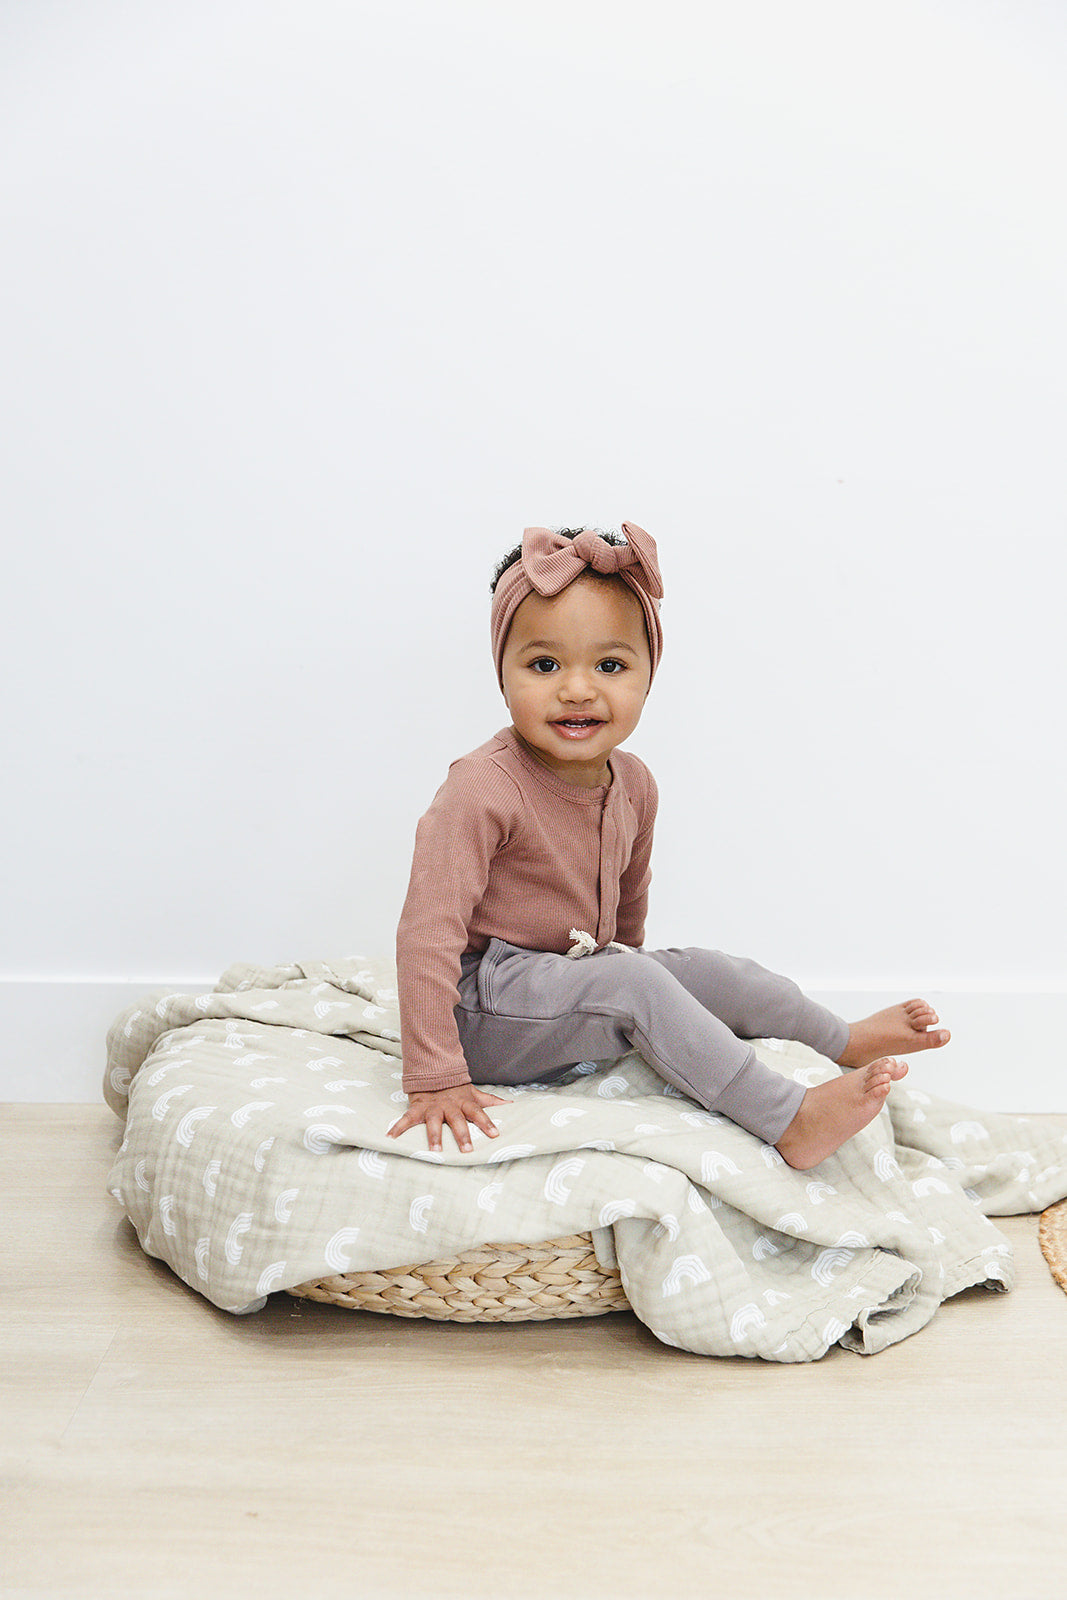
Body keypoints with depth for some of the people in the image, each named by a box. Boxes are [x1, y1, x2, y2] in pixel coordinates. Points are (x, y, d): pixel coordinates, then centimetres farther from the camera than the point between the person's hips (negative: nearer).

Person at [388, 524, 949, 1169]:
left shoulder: (633, 783, 0)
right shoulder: (483, 789, -25)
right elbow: (428, 933, -28)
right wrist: (435, 1080, -30)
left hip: (581, 977, 8)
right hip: (486, 1008, -8)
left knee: (707, 970, 1)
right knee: (634, 984, -27)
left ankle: (847, 1039, 21)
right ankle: (790, 1121, -25)